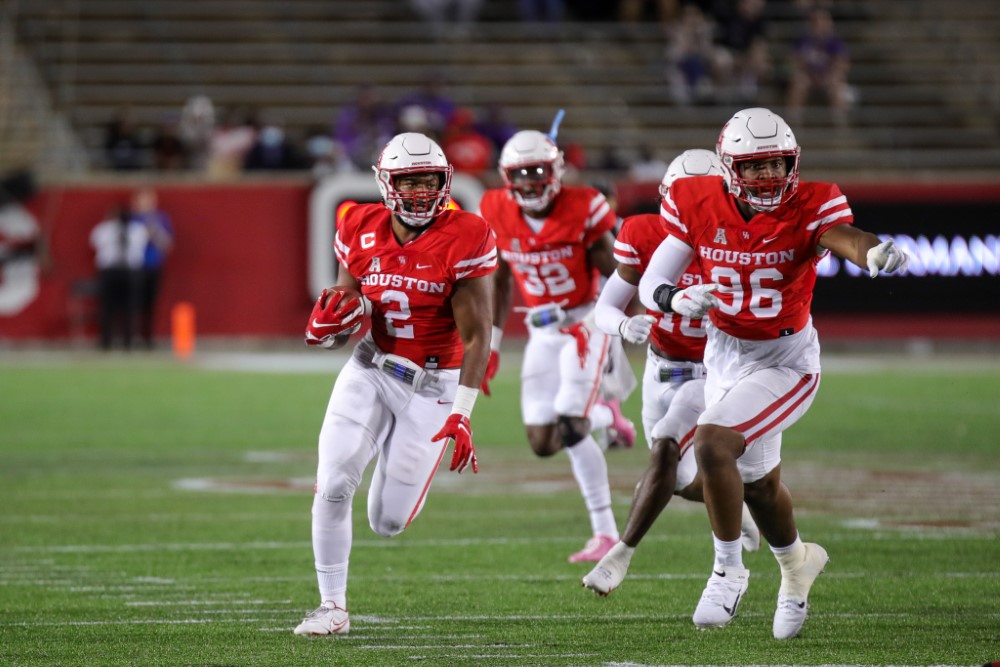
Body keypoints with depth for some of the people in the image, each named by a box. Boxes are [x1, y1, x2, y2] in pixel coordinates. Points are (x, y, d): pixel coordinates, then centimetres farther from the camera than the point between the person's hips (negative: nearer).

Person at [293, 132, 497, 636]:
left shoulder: (464, 241, -15)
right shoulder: (362, 232, -2)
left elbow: (477, 336, -15)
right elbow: (347, 318, 8)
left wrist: (461, 414, -22)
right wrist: (329, 321, -17)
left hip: (432, 386, -3)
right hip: (371, 370, 3)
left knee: (389, 523, 0)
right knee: (333, 485, -15)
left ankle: (398, 461, 36)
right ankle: (333, 606, 0)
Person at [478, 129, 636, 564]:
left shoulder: (582, 210, -18)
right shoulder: (498, 215, -4)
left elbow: (615, 278, -11)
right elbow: (501, 283, 10)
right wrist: (490, 344, 10)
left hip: (586, 322, -5)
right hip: (542, 331, 5)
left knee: (569, 429, -19)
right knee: (542, 442, -1)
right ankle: (606, 417, 29)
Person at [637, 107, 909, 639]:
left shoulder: (809, 207, -19)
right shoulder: (699, 207, -11)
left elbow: (844, 236, -42)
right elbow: (650, 285, -8)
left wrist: (875, 253, -65)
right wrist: (678, 300, -31)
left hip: (786, 361, -5)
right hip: (724, 355, 5)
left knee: (712, 444, -26)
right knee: (758, 483, 20)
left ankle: (729, 569, -8)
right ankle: (796, 563, 50)